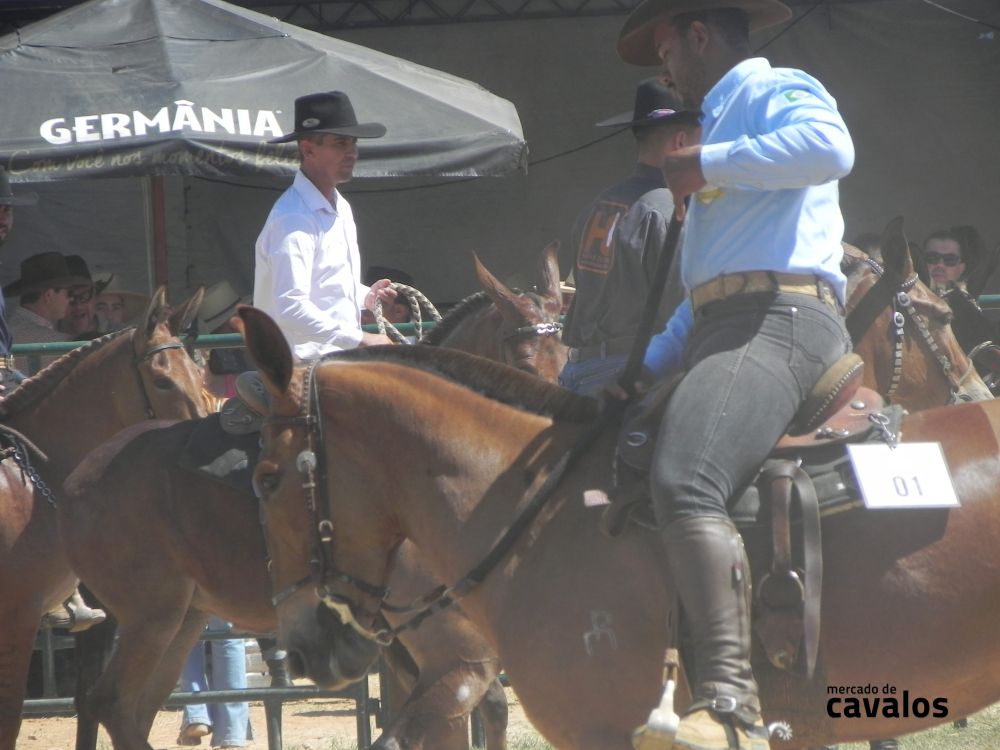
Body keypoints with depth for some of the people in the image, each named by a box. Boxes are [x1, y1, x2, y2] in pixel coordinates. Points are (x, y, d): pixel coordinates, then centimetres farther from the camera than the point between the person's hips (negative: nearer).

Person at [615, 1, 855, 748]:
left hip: (779, 324, -11)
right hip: (719, 334, 11)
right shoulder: (723, 119, 32)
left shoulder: (779, 93, 2)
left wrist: (707, 162, -15)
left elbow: (829, 148, -25)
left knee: (683, 484, -34)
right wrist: (647, 366, 30)